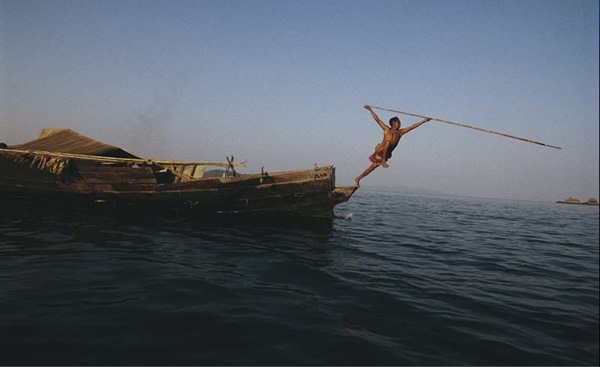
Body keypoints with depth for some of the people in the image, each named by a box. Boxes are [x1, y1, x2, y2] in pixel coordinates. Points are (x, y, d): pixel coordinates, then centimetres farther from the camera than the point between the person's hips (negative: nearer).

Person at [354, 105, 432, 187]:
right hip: (379, 151, -5)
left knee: (374, 166, 6)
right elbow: (377, 119, -9)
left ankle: (357, 179, 15)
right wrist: (370, 110, -10)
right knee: (388, 142, -30)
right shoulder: (387, 130, -10)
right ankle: (383, 161, -24)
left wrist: (424, 120, -1)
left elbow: (412, 127, 0)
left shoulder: (400, 132, 0)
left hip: (386, 155, 5)